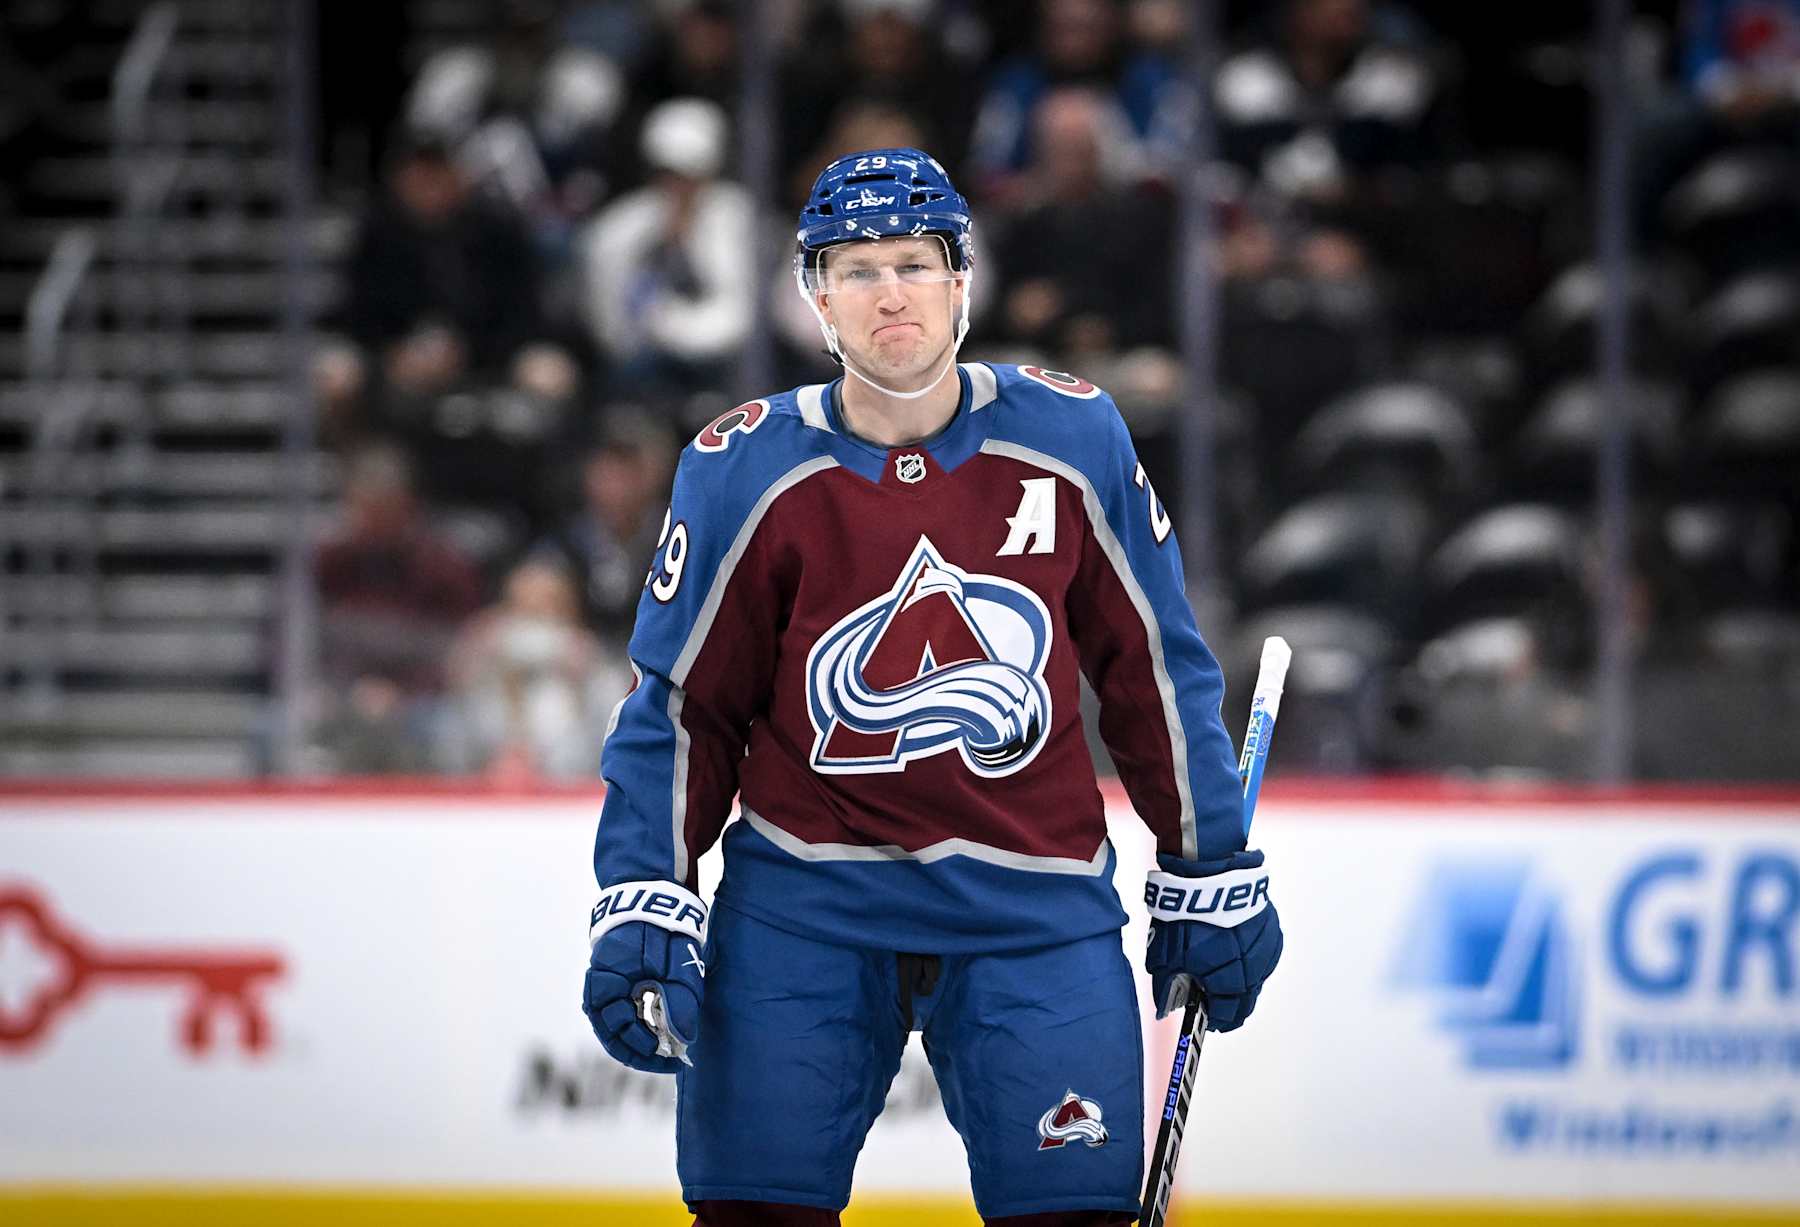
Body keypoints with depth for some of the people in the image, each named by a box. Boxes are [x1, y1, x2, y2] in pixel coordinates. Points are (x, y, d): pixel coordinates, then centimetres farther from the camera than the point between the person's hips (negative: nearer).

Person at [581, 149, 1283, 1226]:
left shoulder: (1072, 440, -1)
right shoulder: (746, 472, -4)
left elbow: (1156, 668, 7)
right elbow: (682, 705, 3)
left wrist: (1212, 878, 10)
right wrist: (642, 907, -7)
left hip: (1034, 905, 0)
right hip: (806, 898, 0)